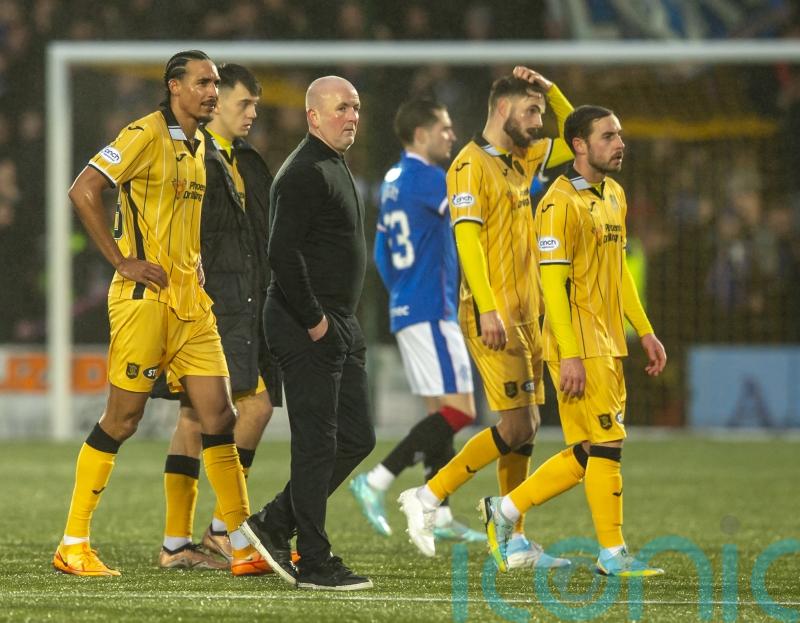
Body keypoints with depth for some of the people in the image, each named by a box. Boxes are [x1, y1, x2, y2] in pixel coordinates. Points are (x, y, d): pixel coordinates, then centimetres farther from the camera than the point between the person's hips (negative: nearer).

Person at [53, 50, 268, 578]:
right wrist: (123, 261, -17)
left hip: (190, 298, 8)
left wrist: (193, 263, 14)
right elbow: (83, 192, -18)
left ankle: (245, 548, 6)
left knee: (218, 415, 3)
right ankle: (73, 545, 6)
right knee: (123, 418, -3)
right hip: (146, 297, -8)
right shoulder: (146, 135, -11)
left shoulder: (200, 145, 15)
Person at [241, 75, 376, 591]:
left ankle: (273, 526, 19)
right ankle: (314, 564, -2)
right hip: (308, 328, -10)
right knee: (317, 442, -6)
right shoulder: (305, 173, -14)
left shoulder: (338, 169, 19)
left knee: (357, 438, 11)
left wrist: (341, 321, 17)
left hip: (339, 326, 10)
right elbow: (283, 252, -22)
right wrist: (313, 321, -19)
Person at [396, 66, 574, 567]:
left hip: (525, 313, 9)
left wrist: (550, 91, 13)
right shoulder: (472, 164, -9)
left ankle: (516, 543, 10)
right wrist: (488, 308, -24)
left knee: (525, 426, 7)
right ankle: (428, 498, -5)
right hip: (493, 315, -9)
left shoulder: (520, 161, 16)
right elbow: (467, 237, -17)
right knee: (518, 426, -14)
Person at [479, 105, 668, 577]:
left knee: (589, 454, 9)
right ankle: (613, 555, 2)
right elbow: (552, 282, -17)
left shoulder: (615, 196, 15)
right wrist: (569, 356, -21)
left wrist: (645, 331, 18)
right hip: (580, 347, -9)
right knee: (606, 444, -6)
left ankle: (505, 511, 19)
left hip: (610, 344, 9)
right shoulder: (562, 203, -14)